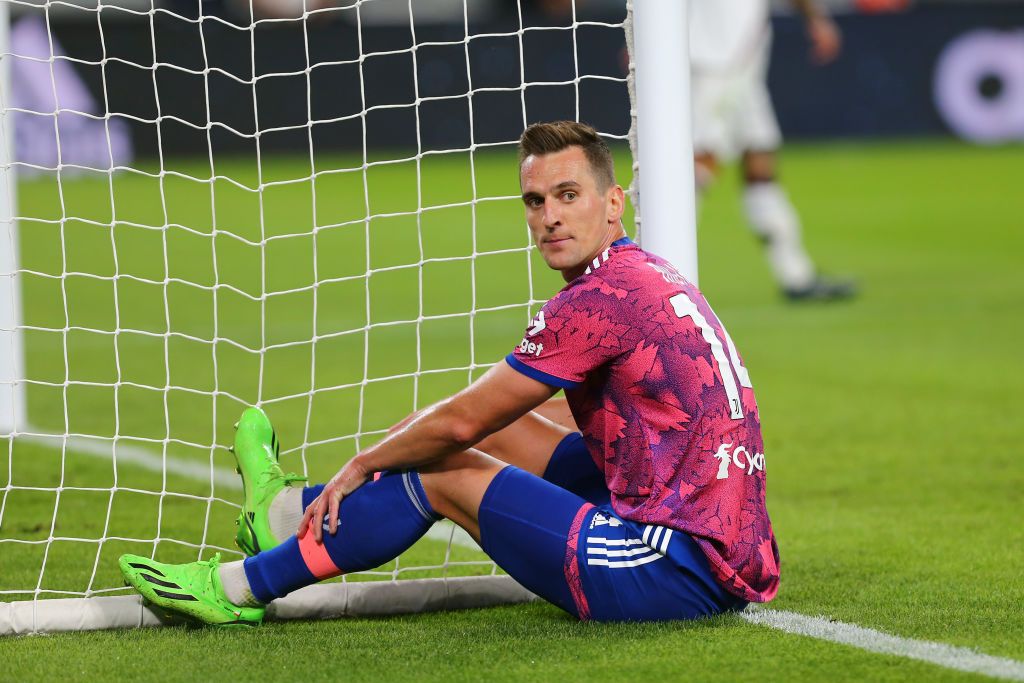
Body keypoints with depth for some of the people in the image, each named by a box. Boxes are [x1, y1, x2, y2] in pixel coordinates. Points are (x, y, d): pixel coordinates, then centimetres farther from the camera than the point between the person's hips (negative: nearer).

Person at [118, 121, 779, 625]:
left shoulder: (598, 299, -14)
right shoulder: (649, 275, 16)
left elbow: (461, 422, -6)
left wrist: (363, 464, 11)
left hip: (680, 568, -9)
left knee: (444, 474, 3)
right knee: (499, 430, 19)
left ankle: (240, 587, 15)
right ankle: (294, 511, 36)